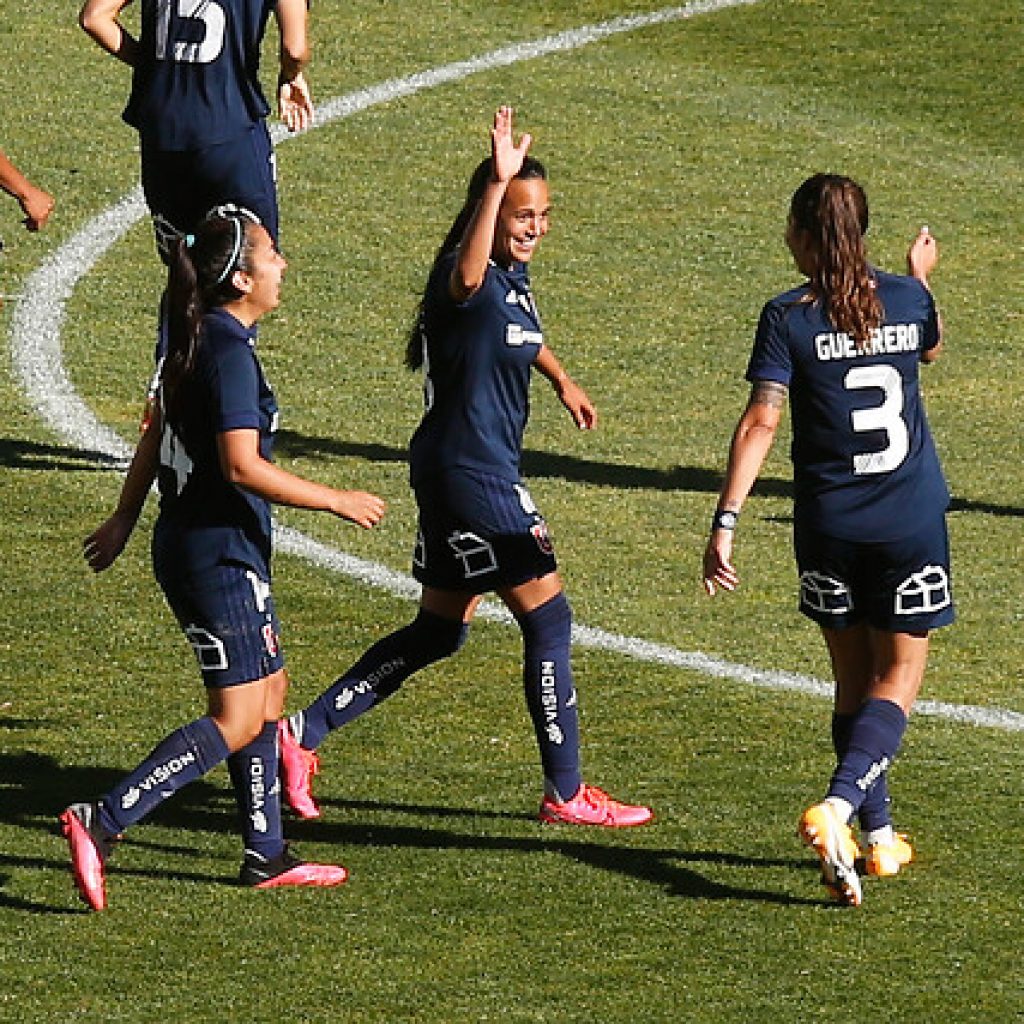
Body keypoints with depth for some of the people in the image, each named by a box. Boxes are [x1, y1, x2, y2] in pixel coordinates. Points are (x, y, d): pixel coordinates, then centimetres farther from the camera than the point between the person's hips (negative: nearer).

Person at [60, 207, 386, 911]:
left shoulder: (200, 339, 9)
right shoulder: (229, 352, -20)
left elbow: (156, 434, 19)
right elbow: (243, 466, -25)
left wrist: (125, 521, 28)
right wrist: (337, 502, -17)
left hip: (188, 543, 10)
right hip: (219, 555, -10)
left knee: (269, 692, 17)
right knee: (237, 720, -8)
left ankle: (268, 856, 24)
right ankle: (100, 825, -12)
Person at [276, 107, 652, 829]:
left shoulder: (516, 274, 10)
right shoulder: (468, 277, -19)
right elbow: (466, 279, -47)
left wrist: (562, 379, 44)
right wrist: (496, 183, -55)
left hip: (484, 474, 10)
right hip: (468, 476, -10)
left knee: (440, 632, 16)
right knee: (549, 620, -3)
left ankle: (305, 733, 20)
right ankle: (567, 794, 7)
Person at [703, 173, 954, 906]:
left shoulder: (788, 318, -8)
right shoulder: (906, 300, 1)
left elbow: (760, 423, -17)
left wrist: (725, 523, -18)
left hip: (829, 527, 0)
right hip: (912, 522, 0)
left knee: (854, 677, 16)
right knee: (898, 679, 3)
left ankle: (878, 837, 20)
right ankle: (838, 809, -20)